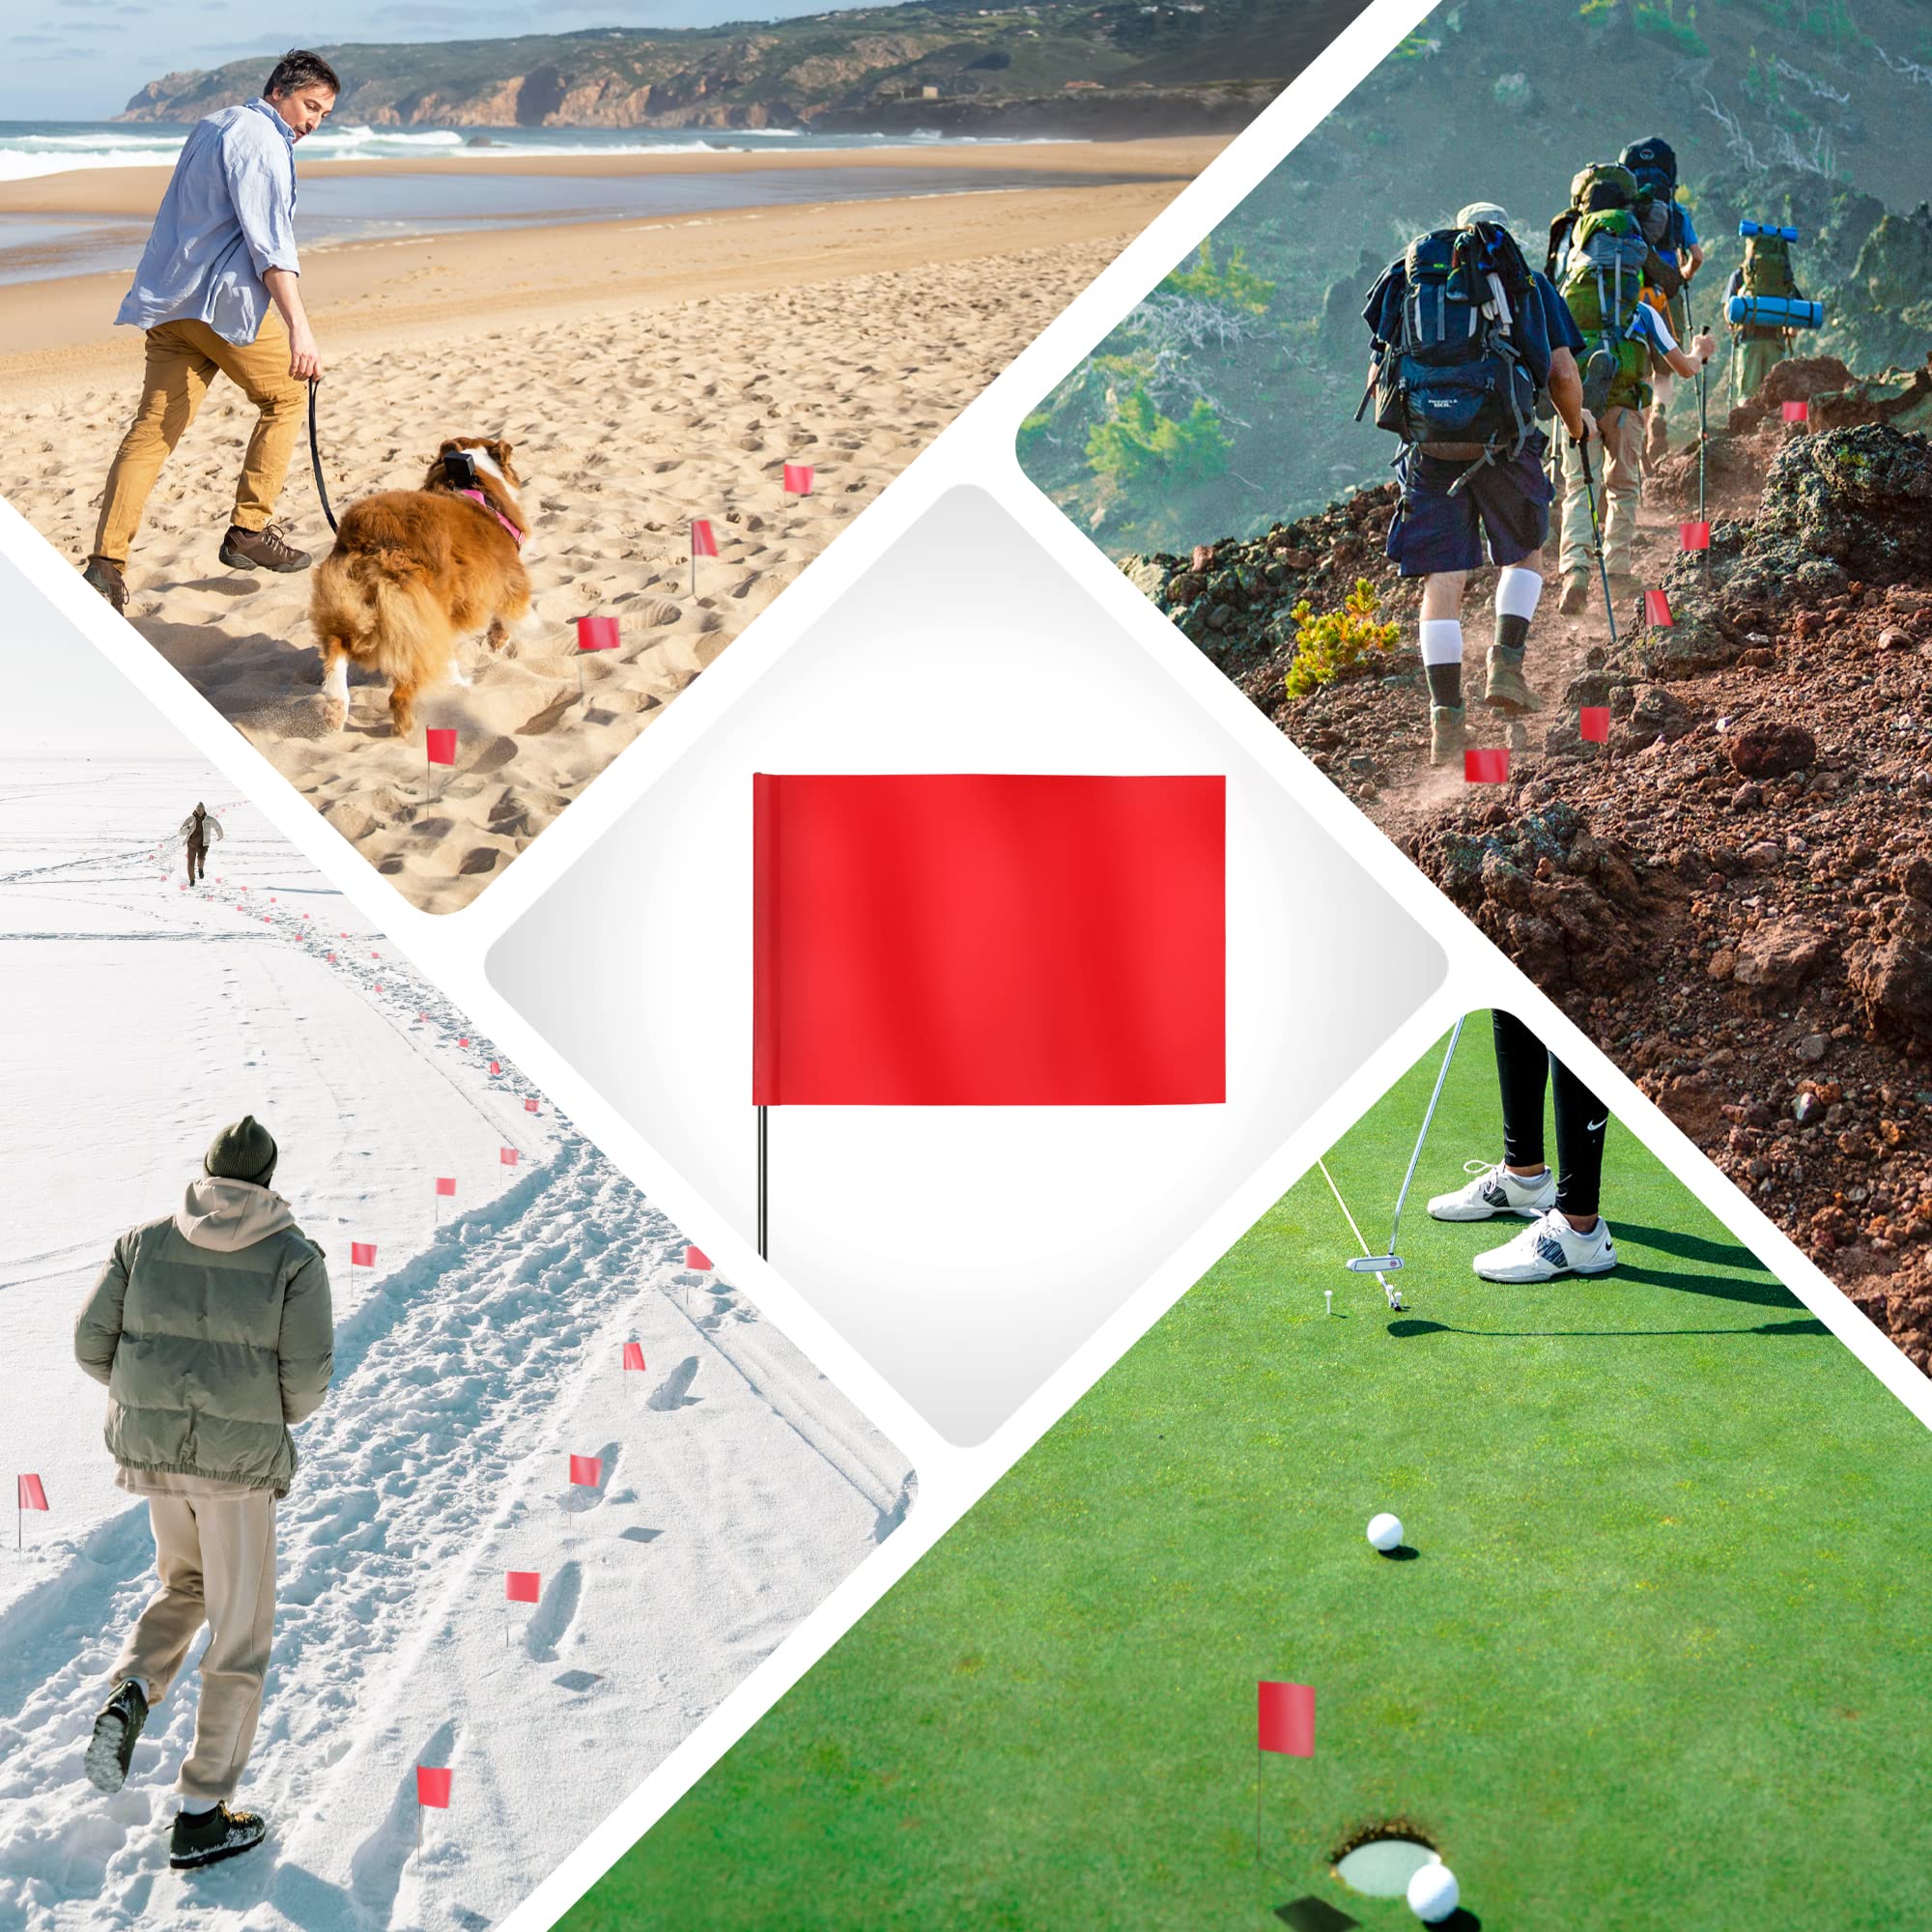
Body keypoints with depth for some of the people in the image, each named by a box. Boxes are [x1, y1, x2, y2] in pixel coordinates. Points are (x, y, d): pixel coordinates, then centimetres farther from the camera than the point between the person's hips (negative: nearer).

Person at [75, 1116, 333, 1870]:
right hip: (240, 1461, -4)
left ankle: (131, 1694, 2)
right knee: (239, 1635, 8)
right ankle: (201, 1816, 10)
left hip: (151, 1449, 4)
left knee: (185, 1584, 30)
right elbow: (307, 1375, -12)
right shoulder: (294, 1256, -7)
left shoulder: (145, 1240, 2)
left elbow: (92, 1342, 1)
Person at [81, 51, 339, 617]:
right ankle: (248, 532, 10)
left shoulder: (209, 127, 21)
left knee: (153, 428, 2)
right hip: (227, 300, -8)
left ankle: (107, 561, -8)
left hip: (168, 303, 8)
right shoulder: (261, 141, -9)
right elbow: (270, 240, -21)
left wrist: (278, 263, 46)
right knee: (284, 399, 12)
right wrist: (298, 327, -30)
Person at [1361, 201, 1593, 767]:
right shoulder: (1527, 282, 15)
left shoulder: (1409, 275, 19)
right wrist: (1577, 424, 28)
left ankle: (1447, 719, -6)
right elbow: (1563, 371, 9)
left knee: (1442, 580, 2)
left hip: (1427, 445, 1)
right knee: (1524, 554, 22)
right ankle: (1506, 665, 4)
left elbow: (1377, 377, 16)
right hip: (1503, 441, -1)